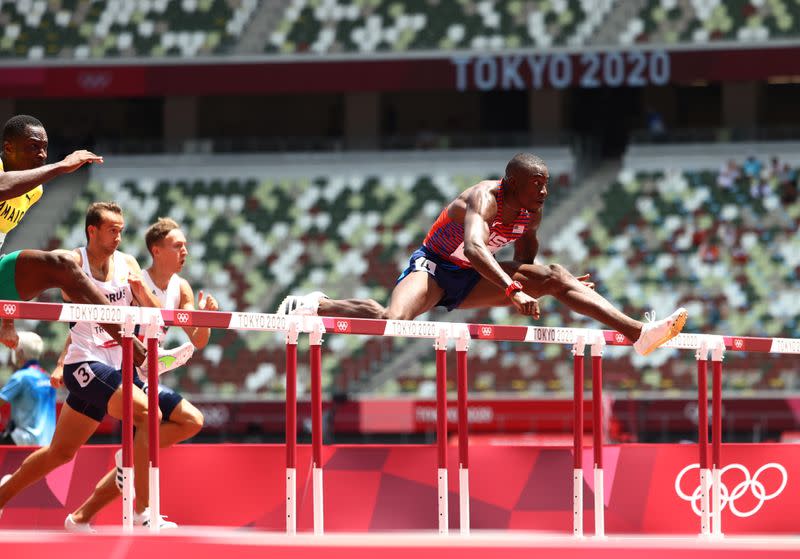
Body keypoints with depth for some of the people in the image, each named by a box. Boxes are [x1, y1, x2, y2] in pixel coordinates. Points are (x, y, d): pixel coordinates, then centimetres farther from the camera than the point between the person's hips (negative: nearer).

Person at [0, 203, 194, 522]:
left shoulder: (127, 264, 9)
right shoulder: (72, 262, -6)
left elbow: (156, 315, 6)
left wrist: (139, 286, -11)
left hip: (113, 369, 6)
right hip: (84, 366, -6)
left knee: (60, 452, 13)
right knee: (147, 415, -23)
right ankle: (143, 511, -24)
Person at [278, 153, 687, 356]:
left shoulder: (531, 214, -3)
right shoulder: (484, 200, -28)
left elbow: (524, 264, 13)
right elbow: (473, 247, -49)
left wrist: (548, 286, -8)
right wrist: (513, 291, -60)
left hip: (469, 281, 7)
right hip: (432, 267, -7)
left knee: (555, 276, -5)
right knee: (392, 320, -35)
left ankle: (637, 332, -11)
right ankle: (319, 306, -8)